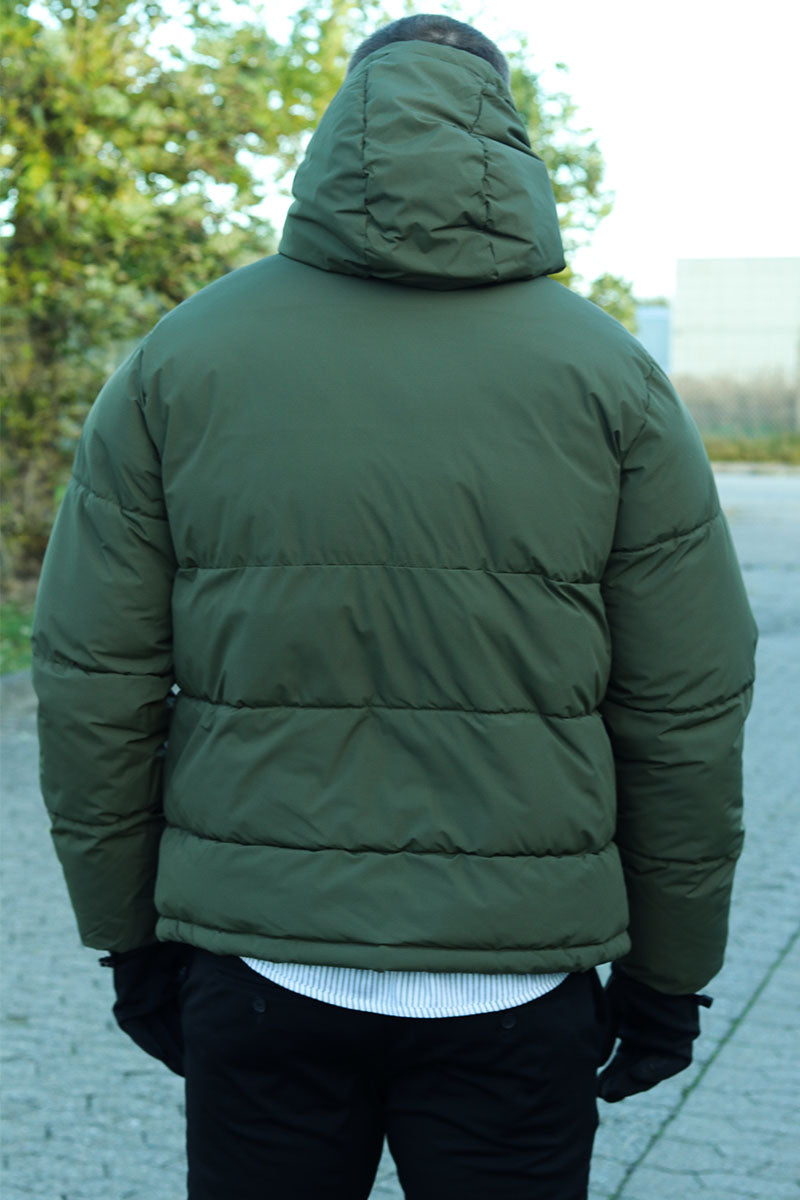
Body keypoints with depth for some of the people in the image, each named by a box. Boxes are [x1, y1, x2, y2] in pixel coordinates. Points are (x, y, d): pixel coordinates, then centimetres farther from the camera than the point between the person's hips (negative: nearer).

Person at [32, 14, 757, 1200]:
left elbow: (91, 684, 0)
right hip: (514, 977, 0)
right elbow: (688, 710, -2)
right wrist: (667, 970, 8)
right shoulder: (607, 372, -2)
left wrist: (128, 932, 10)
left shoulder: (183, 355, 0)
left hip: (255, 964, 1)